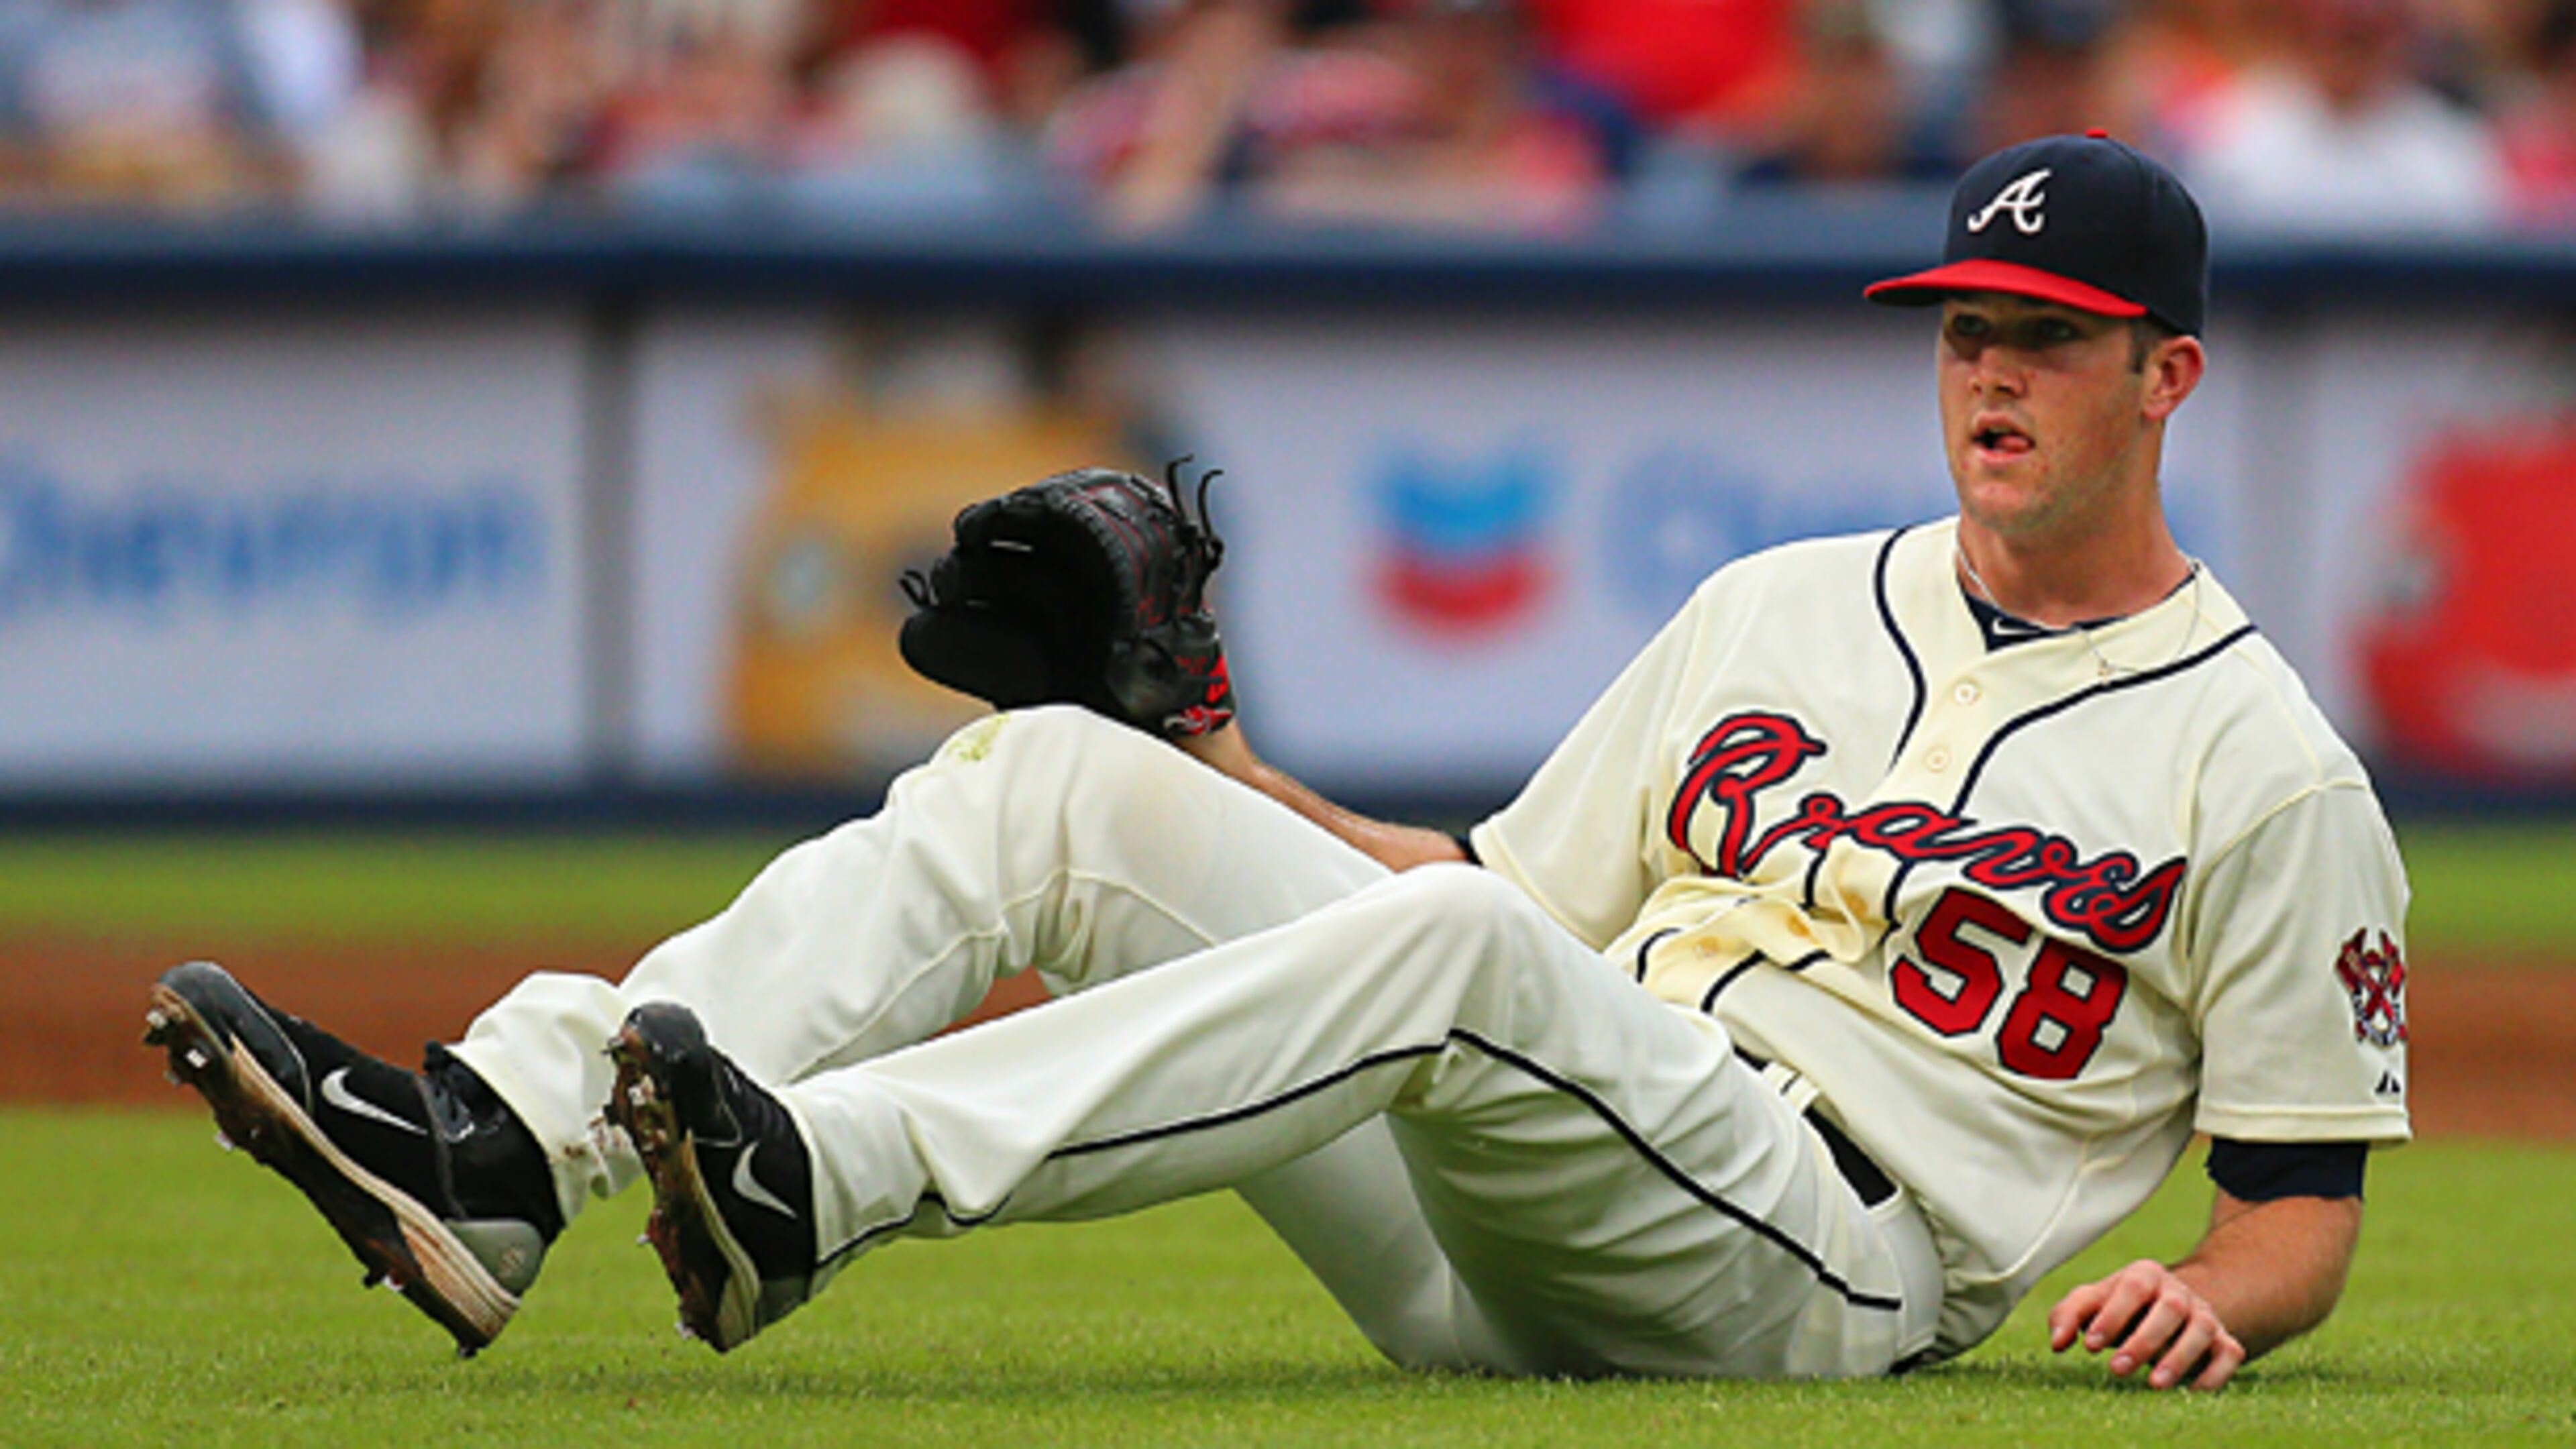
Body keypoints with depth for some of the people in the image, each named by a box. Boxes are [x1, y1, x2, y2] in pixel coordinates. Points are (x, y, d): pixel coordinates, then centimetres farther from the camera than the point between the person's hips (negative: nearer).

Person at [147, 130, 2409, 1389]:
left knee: (1448, 952, -37)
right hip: (1494, 1260, 7)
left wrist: (2219, 1302, -19)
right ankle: (489, 1158, -27)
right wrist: (1218, 781, 12)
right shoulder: (1776, 614, 24)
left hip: (1825, 1263, -7)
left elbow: (2307, 1202, 4)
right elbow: (1512, 891, 25)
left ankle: (821, 1185, -50)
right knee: (1045, 782, -7)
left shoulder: (2269, 767, 5)